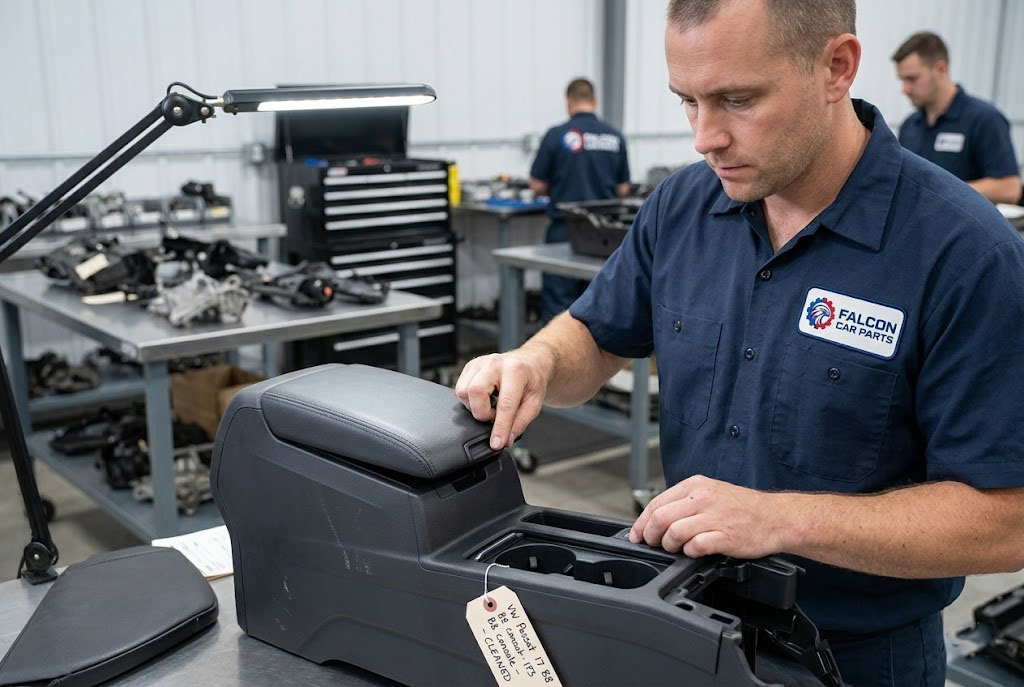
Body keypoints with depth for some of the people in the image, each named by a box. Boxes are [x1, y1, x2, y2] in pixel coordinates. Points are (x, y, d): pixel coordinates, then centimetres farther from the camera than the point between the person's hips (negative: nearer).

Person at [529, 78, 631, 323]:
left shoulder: (556, 135, -7)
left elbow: (537, 186, -3)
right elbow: (623, 189, 8)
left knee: (558, 303, 0)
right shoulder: (615, 137, 3)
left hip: (565, 229, -4)